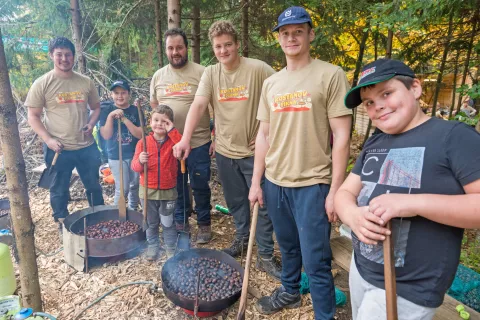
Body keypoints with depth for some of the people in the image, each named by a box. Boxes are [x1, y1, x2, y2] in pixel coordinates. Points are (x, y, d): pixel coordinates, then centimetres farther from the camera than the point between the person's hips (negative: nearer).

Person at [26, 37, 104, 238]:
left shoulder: (85, 82, 3)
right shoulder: (42, 84, -6)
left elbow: (96, 107, 15)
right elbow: (33, 117, -4)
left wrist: (91, 124, -5)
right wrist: (48, 140, -16)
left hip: (87, 146, 3)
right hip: (58, 149, -3)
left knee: (94, 186, 17)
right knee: (59, 190, 13)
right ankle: (63, 225, 34)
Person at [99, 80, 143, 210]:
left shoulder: (136, 111, -2)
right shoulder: (106, 111, -3)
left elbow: (140, 134, -11)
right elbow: (106, 135, -10)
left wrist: (124, 119, -21)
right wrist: (111, 116, -20)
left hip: (135, 155, 2)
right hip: (116, 157, -2)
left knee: (135, 185, 15)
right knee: (122, 189, -4)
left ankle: (133, 210, 35)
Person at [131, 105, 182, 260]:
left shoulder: (173, 140, -6)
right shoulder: (143, 142, -5)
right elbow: (135, 166, -5)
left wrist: (172, 131, -25)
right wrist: (140, 161, -28)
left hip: (168, 191, -1)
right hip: (147, 190, 1)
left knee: (168, 223, 13)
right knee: (151, 223, 17)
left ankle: (171, 248, 31)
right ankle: (152, 246, 37)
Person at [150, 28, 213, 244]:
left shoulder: (201, 73, -6)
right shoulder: (158, 76, 8)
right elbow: (153, 106, 18)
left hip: (199, 143, -4)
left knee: (200, 186, 8)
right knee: (176, 186, 16)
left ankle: (204, 223, 27)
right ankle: (180, 222, 34)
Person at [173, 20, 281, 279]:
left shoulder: (258, 69, -11)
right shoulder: (210, 74, 1)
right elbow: (198, 105, -11)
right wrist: (185, 138, -25)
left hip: (254, 151, -3)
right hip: (224, 150, 4)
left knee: (263, 203, 4)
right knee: (235, 200, 19)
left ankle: (266, 256, 19)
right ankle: (242, 237, 42)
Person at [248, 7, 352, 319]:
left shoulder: (330, 75, -7)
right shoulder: (271, 83, 9)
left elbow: (342, 136, -10)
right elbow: (264, 135, 11)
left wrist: (335, 189, -13)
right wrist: (256, 182, 8)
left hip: (312, 184, -5)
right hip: (275, 182, 5)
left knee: (316, 261, 3)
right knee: (287, 247, 22)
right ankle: (290, 291, 45)